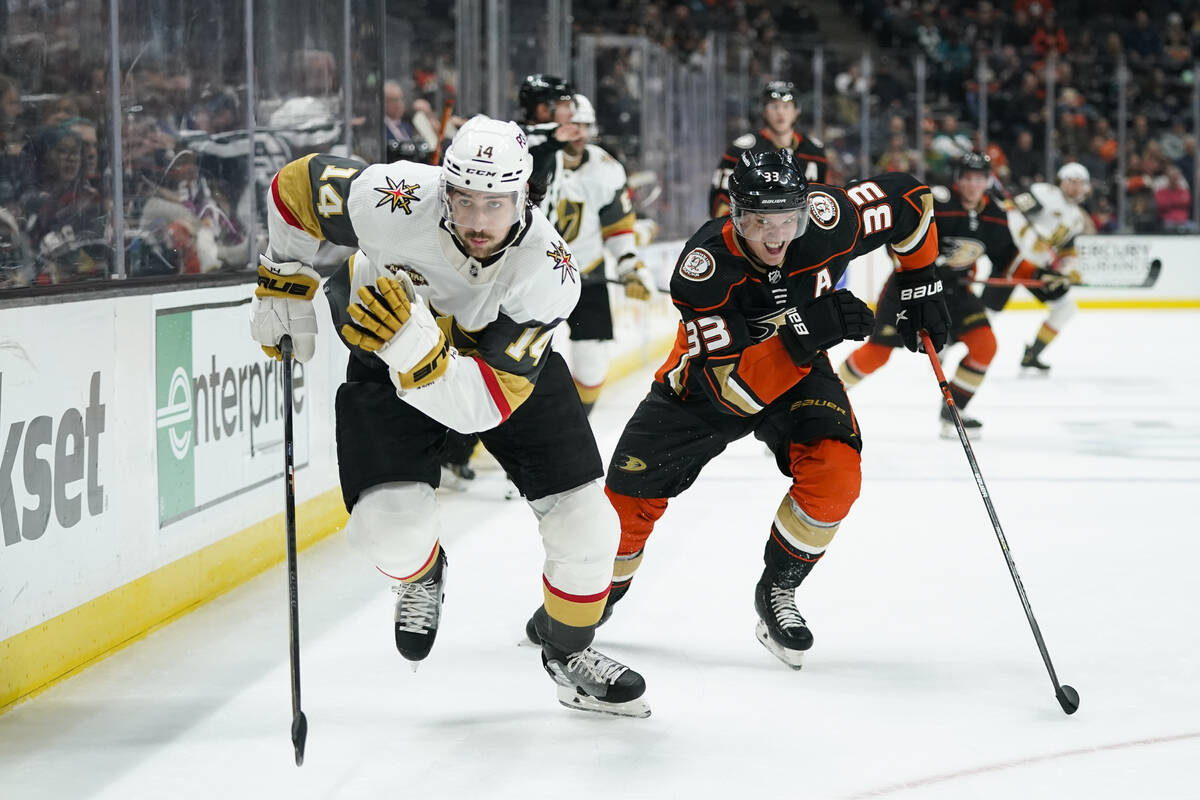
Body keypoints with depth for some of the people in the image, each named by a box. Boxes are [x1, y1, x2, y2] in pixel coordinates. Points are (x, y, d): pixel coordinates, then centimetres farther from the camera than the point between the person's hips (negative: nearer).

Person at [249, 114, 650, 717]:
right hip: (384, 361, -1)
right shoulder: (396, 203, -35)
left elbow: (485, 404, -37)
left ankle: (569, 655, 23)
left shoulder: (549, 272, -34)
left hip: (508, 358, 1)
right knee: (391, 526, -20)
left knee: (585, 524, -6)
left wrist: (414, 345, -51)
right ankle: (422, 574, 20)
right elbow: (297, 184, -14)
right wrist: (284, 285, -9)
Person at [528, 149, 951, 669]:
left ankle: (777, 591, -1)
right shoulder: (704, 268, -36)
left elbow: (910, 198, -9)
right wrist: (805, 331, -50)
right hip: (707, 383, -1)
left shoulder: (827, 219, -28)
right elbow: (732, 383, -39)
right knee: (630, 494, 0)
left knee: (834, 473, -24)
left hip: (798, 375, 2)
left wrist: (920, 287, -7)